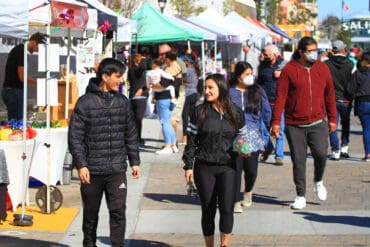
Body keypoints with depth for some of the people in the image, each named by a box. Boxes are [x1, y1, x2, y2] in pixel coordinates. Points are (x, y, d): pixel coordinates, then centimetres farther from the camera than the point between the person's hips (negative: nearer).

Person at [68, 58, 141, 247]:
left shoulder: (123, 102, 8)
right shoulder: (85, 102, -5)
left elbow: (131, 135, 14)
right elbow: (75, 137, -6)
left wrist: (134, 161, 12)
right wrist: (81, 164, -12)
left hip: (117, 170, 2)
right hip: (92, 170, -2)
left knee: (118, 212, -6)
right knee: (91, 214, 11)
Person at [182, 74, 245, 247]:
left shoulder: (235, 113, 4)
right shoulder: (200, 112, 0)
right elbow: (191, 140, 2)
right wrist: (188, 166, -2)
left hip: (227, 168, 0)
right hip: (204, 168, 0)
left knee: (227, 208, -10)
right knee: (208, 211, 6)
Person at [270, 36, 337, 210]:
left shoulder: (322, 68, 6)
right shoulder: (289, 70, -4)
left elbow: (329, 94, 13)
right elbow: (280, 97, -5)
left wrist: (332, 118, 13)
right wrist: (276, 122, -9)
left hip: (318, 123, 1)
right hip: (294, 125, -1)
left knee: (321, 153, -14)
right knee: (298, 161, 2)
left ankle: (318, 181, 16)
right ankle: (301, 196, 15)